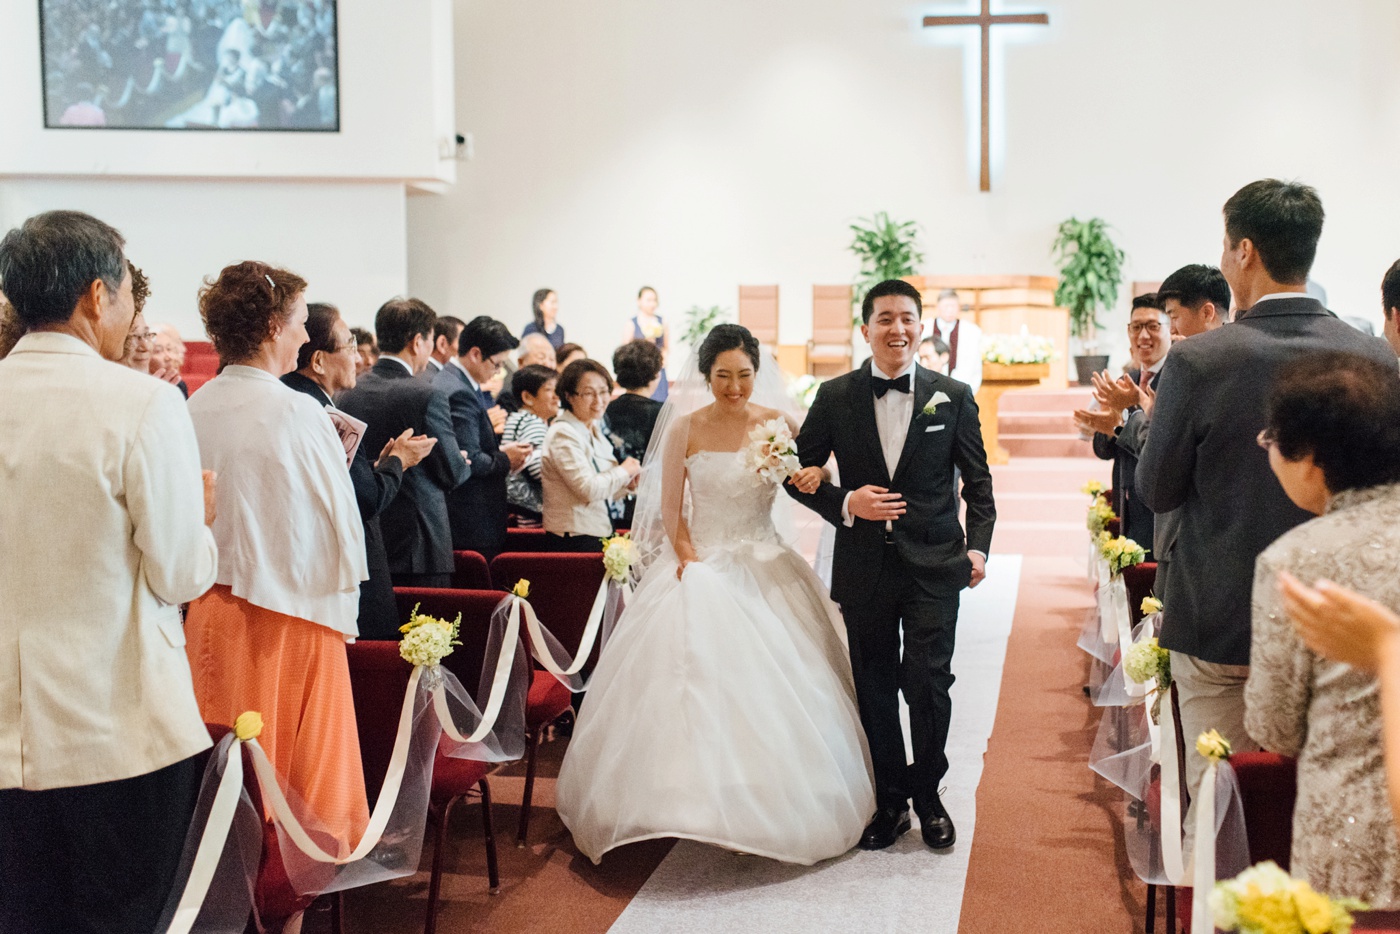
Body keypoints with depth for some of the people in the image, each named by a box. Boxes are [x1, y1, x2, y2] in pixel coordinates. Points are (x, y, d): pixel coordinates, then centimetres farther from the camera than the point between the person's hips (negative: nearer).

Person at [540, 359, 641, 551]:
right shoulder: (563, 434, -13)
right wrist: (623, 471, -7)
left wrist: (627, 483, 0)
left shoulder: (594, 431, 14)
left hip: (599, 534, 8)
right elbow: (588, 489, -21)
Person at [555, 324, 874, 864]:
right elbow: (669, 509, 1)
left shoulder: (779, 424, 1)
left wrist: (813, 479, -14)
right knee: (696, 680, -11)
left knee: (772, 684, -1)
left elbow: (812, 483, 9)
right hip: (701, 566, -1)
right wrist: (689, 558, -12)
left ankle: (774, 809, 12)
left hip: (766, 570, 1)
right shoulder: (686, 429, -2)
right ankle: (701, 804, 1)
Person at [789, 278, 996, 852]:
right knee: (874, 688, 9)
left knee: (928, 684, -2)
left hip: (935, 566, -1)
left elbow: (977, 479, 7)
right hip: (865, 564, 1)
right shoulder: (835, 397, 2)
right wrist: (844, 503, -10)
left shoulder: (953, 396, 3)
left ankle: (927, 794, 20)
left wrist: (978, 546, -3)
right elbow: (801, 471, 6)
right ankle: (890, 801, 24)